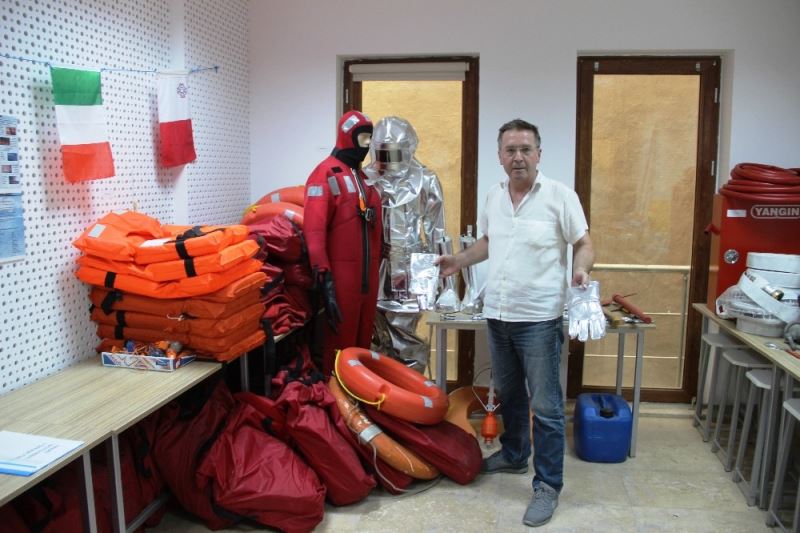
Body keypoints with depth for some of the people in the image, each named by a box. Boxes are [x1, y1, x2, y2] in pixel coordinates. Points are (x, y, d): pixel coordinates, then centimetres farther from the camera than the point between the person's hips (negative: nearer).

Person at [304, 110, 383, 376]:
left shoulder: (363, 175, 17)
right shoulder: (326, 174, -9)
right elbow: (314, 228, -17)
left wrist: (374, 269, 14)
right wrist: (324, 276, -23)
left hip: (368, 272, 8)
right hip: (342, 272, -8)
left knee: (363, 341, 14)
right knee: (340, 343, 0)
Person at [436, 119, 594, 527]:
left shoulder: (560, 195, -9)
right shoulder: (493, 196, 8)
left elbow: (584, 244, -5)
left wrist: (581, 270, -24)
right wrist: (458, 261, 10)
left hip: (539, 318, -6)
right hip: (497, 313, 6)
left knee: (545, 406, 1)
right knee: (508, 394, 21)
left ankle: (548, 485, 14)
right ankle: (513, 455, 42)